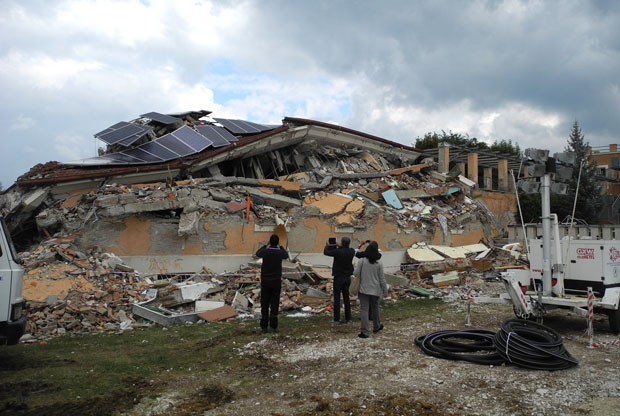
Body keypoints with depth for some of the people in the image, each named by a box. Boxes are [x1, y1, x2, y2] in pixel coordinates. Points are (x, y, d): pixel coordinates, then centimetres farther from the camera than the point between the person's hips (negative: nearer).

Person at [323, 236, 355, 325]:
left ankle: (336, 319, 5)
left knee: (337, 298, 2)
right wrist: (339, 247, 25)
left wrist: (328, 245, 11)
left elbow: (326, 252, -7)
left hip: (338, 277, -5)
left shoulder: (338, 252, -20)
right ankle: (348, 318, 16)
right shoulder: (351, 251, -4)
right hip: (347, 277, 5)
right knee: (346, 297, 13)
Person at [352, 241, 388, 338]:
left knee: (364, 310, 0)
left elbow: (355, 273, -14)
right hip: (375, 290, 2)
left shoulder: (361, 261, -12)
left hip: (364, 289, -2)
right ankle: (376, 327, 38)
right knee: (375, 308, 21)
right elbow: (382, 278, -2)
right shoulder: (379, 263, -7)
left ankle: (365, 332, -4)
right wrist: (385, 290, 7)